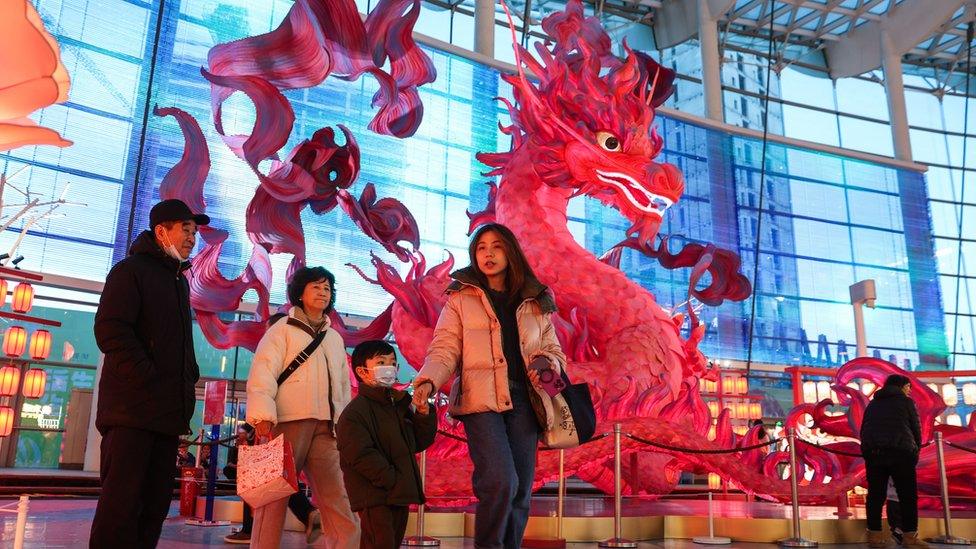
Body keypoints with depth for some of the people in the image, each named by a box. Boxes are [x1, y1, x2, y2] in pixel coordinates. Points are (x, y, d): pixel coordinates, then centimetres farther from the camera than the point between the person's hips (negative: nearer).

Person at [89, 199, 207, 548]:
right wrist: (148, 380, -17)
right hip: (133, 405, -8)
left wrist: (190, 377, 12)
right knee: (122, 498, -9)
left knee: (156, 502, 7)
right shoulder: (131, 270, -1)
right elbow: (110, 330, -13)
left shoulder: (179, 280, 23)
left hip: (169, 410, 8)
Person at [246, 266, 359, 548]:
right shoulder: (282, 330, 6)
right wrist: (263, 416, -19)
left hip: (326, 426, 5)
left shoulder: (335, 338, 23)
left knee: (337, 496, 0)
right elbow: (262, 373, -6)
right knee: (275, 493, -3)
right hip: (288, 421, -4)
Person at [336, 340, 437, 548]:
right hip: (374, 496, -8)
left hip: (400, 495, 8)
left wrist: (423, 415, -1)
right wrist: (392, 480, -20)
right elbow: (362, 455, -19)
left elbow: (419, 443, 15)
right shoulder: (354, 413, -11)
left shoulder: (401, 406, 14)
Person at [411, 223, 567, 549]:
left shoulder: (535, 302, 17)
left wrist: (549, 364, -5)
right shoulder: (461, 298, 8)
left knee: (521, 490, 4)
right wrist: (427, 381, -19)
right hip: (482, 400, -4)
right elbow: (445, 351, 0)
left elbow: (553, 350, 20)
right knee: (500, 482, -20)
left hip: (524, 401, 4)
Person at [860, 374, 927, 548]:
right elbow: (916, 429, 8)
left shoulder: (872, 404, 23)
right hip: (900, 452, -4)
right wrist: (916, 451, 19)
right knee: (908, 494, 1)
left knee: (876, 494, 4)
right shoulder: (906, 401, 10)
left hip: (873, 453, 4)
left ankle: (874, 535, 2)